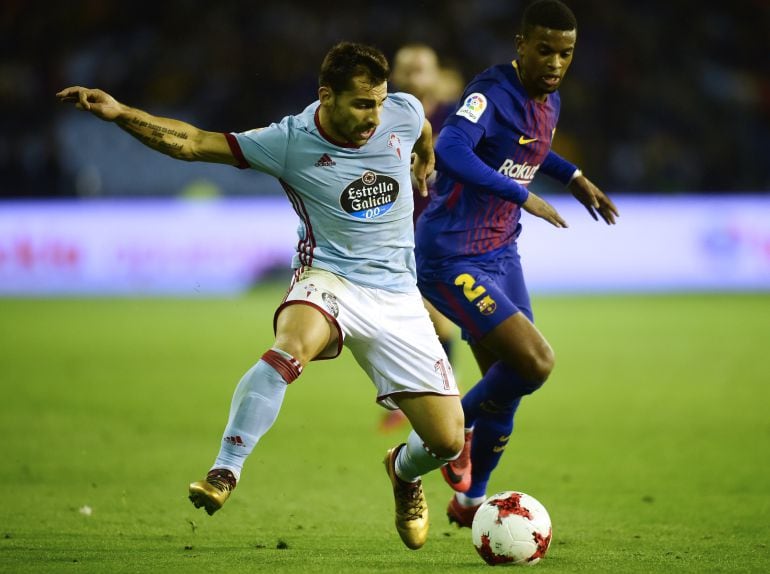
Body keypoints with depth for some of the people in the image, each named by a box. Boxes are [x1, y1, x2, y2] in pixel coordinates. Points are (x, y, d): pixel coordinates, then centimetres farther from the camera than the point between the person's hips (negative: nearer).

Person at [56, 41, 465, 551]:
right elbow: (190, 143, -17)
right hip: (329, 279, -3)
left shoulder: (402, 112, -6)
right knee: (293, 345, -41)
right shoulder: (289, 142, -15)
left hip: (396, 296, 3)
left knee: (447, 440, -2)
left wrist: (426, 161, 42)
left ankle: (405, 474, 35)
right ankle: (225, 473, -37)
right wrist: (119, 113, -31)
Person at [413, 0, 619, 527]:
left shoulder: (549, 101, 7)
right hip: (451, 261, -9)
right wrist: (524, 197, -39)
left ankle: (470, 502, 33)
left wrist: (574, 177, 23)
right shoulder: (492, 93, -21)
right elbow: (451, 151, -40)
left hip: (500, 256, 9)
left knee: (506, 384, 13)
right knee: (535, 362, -19)